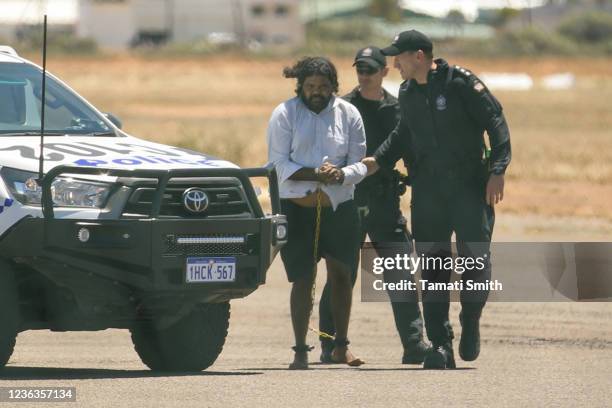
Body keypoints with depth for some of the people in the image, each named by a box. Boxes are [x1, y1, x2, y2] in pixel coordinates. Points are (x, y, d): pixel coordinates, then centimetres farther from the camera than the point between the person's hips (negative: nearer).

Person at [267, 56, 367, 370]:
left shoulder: (348, 114, 6)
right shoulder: (285, 114, -1)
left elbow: (359, 164, 4)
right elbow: (278, 163, -7)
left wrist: (341, 175, -19)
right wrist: (315, 174, -21)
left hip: (339, 206, 3)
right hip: (296, 206, -2)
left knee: (341, 274, 6)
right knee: (303, 279, -4)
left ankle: (341, 347, 18)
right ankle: (300, 351, 1)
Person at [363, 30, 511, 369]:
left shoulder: (461, 83, -10)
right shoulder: (407, 94, 9)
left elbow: (495, 123, -9)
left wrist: (497, 170, -16)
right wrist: (378, 160, 12)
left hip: (470, 187, -5)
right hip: (427, 191, 5)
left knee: (476, 257, -6)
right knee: (432, 267, -1)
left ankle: (471, 323, 19)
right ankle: (440, 345, 1)